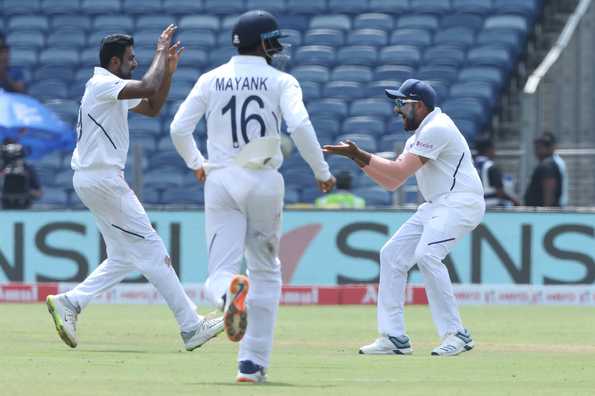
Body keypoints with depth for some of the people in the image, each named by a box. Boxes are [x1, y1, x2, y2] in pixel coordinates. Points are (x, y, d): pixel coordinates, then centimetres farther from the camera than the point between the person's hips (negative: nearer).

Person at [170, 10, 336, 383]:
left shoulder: (211, 80, 7)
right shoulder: (280, 81, 0)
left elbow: (179, 129, 2)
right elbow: (300, 125, -17)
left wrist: (196, 163, 20)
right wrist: (322, 172, -6)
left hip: (220, 182, 1)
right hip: (264, 183, -1)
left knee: (219, 274, -1)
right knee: (266, 271, 15)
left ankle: (230, 288, -41)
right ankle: (253, 363, 9)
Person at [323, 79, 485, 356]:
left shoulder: (436, 129, -13)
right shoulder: (417, 137, 20)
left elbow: (399, 172, -18)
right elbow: (390, 182, 18)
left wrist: (360, 155, -12)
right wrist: (357, 157, 8)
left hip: (461, 202, -11)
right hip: (435, 206, 11)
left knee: (426, 255, -27)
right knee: (392, 254, 4)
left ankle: (455, 334, -22)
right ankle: (393, 337, 5)